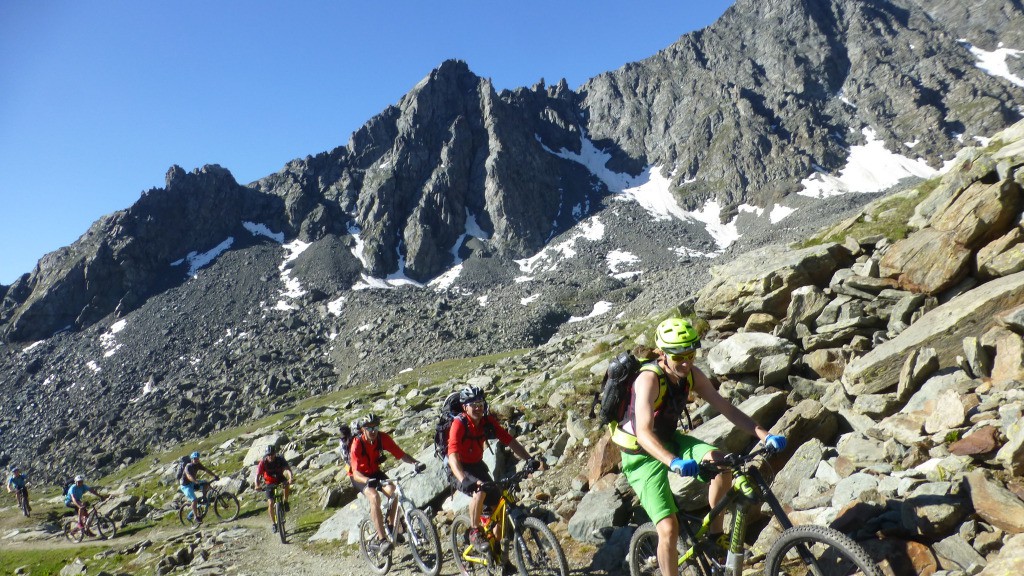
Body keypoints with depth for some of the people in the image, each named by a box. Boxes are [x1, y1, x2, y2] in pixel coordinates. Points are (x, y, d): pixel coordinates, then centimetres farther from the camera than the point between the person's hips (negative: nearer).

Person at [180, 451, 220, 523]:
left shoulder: (198, 465, -3)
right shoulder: (188, 466, -24)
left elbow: (207, 470, -3)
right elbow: (189, 477, -39)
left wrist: (215, 475, -17)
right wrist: (197, 482, -53)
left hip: (193, 483, 7)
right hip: (186, 485, -7)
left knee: (205, 484, -15)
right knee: (194, 500, -21)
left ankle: (204, 498, -3)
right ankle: (196, 517, -13)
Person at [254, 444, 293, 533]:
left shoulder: (280, 459, -23)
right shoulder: (263, 462, -22)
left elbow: (287, 469, -38)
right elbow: (258, 475, -31)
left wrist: (290, 478, -58)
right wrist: (257, 486, -50)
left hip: (280, 479, 0)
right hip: (269, 483, 0)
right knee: (270, 503, -13)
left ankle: (285, 501, -18)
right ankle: (273, 523, 4)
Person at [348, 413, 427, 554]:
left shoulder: (383, 438, -19)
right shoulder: (357, 444, -29)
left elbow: (401, 455, -19)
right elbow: (356, 473, -36)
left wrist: (415, 462, -37)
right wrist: (368, 480, -56)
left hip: (375, 472, 4)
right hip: (360, 477, -4)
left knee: (393, 492, -22)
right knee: (374, 497, -30)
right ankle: (382, 540, -29)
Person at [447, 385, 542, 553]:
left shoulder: (488, 421, -9)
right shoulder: (459, 424, -24)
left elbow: (510, 441, -11)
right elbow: (453, 456, -35)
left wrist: (529, 459, -25)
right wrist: (464, 480, -51)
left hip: (477, 466, 6)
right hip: (460, 470, -5)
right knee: (480, 490, -34)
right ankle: (475, 533, -15)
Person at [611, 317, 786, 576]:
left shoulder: (692, 375, -9)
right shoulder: (649, 379, -29)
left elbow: (726, 408, -8)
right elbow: (644, 433, -39)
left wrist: (764, 435, -20)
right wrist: (674, 462, -55)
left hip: (669, 439, 6)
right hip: (643, 454, -5)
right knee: (669, 529, -17)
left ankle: (716, 535, -3)